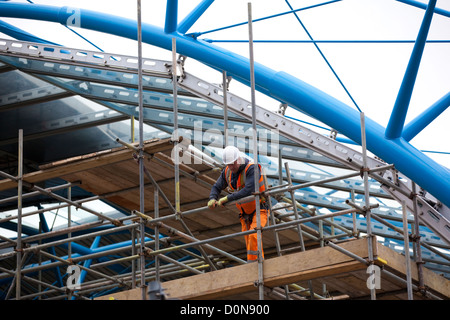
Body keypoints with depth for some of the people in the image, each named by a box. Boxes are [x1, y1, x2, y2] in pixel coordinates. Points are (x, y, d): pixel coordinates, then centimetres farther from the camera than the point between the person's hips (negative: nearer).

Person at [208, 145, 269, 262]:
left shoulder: (252, 169, -22)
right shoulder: (227, 172, -1)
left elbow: (248, 191, -33)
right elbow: (217, 187, 6)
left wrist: (227, 198, -33)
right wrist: (212, 199, -17)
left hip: (259, 210, -7)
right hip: (245, 213, 7)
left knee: (253, 236, -26)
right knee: (249, 243, 2)